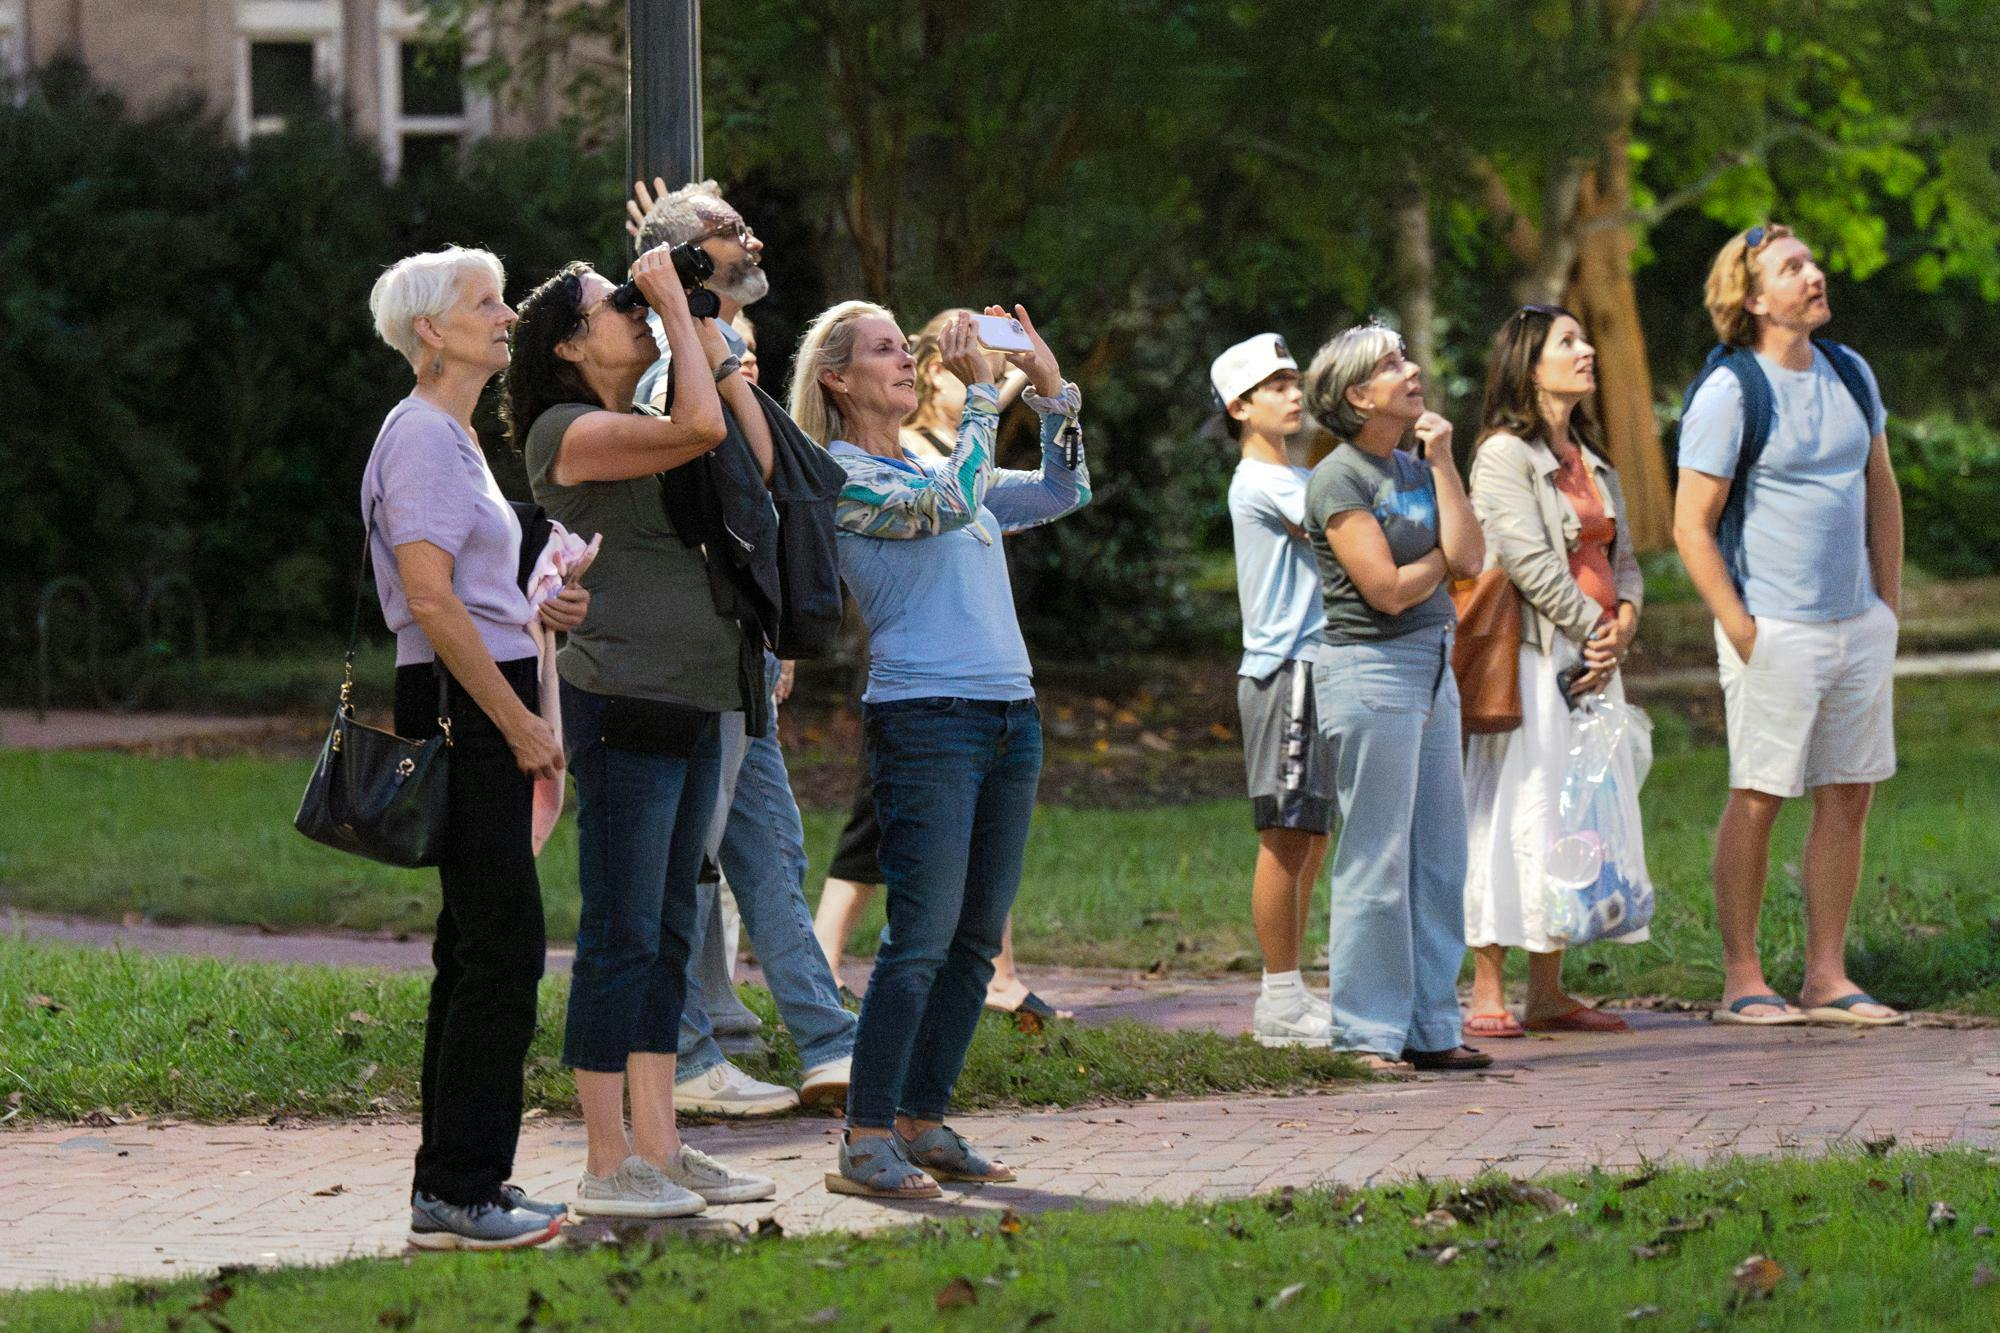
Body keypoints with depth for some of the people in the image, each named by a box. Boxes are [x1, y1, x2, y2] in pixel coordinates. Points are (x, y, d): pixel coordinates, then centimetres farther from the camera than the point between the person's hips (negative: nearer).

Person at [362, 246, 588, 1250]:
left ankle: (454, 1184, 15)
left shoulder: (452, 435, 19)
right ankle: (457, 1193, -9)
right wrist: (518, 721, -18)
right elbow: (430, 599, -20)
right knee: (502, 948, -11)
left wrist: (532, 614, 8)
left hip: (482, 707, 10)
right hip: (462, 709, -10)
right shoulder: (423, 436, -13)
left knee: (483, 946, 11)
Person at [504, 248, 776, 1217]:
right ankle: (607, 1164, -4)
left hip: (690, 705, 9)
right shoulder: (569, 431, -10)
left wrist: (700, 320, 14)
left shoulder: (638, 431, 19)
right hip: (623, 705, -9)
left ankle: (659, 1148, 15)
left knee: (667, 935, 11)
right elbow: (703, 427, -21)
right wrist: (674, 302, -11)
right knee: (620, 937, -6)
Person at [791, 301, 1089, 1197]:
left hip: (1009, 715, 8)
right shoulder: (842, 477, -4)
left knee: (977, 937, 7)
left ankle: (923, 1122, 13)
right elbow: (948, 504, -19)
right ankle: (867, 1140, -9)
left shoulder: (932, 465, 19)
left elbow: (1063, 493, 25)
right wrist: (980, 393, -11)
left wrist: (1050, 387, 14)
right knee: (921, 937, -12)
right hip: (923, 716, -8)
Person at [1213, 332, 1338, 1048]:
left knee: (1310, 836, 12)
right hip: (1284, 668, -10)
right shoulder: (1260, 481, -11)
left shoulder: (1298, 478, 20)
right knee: (1287, 835, -8)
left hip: (1316, 667, 10)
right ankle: (1282, 1001, -5)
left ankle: (1285, 996, 17)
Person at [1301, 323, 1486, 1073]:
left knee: (1439, 858, 9)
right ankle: (1369, 1034, 1)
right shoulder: (1339, 480, -9)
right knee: (1377, 864, -5)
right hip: (1370, 672, -8)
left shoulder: (1416, 470, 14)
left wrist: (1442, 463, 0)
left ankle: (1430, 1027, 15)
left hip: (1432, 670, 8)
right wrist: (1443, 560, 1)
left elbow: (1468, 558, 1)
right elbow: (1388, 587, -16)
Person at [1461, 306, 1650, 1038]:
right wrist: (1591, 629, -12)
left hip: (1594, 658, 8)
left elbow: (1621, 556, 17)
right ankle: (1487, 994, -8)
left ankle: (1549, 991, 12)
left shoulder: (1591, 460, 18)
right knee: (1518, 812, -9)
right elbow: (1530, 562, -15)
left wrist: (1624, 621, -2)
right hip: (1532, 655, -8)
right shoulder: (1504, 455, -8)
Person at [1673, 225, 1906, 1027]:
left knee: (1849, 797, 6)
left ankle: (1827, 977, 12)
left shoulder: (1849, 374, 10)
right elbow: (1691, 528, -11)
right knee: (1757, 800, -2)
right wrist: (1741, 632, -13)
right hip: (1776, 630, -6)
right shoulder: (1728, 394, -11)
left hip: (1859, 624, 7)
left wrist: (1888, 603, 13)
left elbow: (1882, 491, 19)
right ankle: (1741, 980, 5)